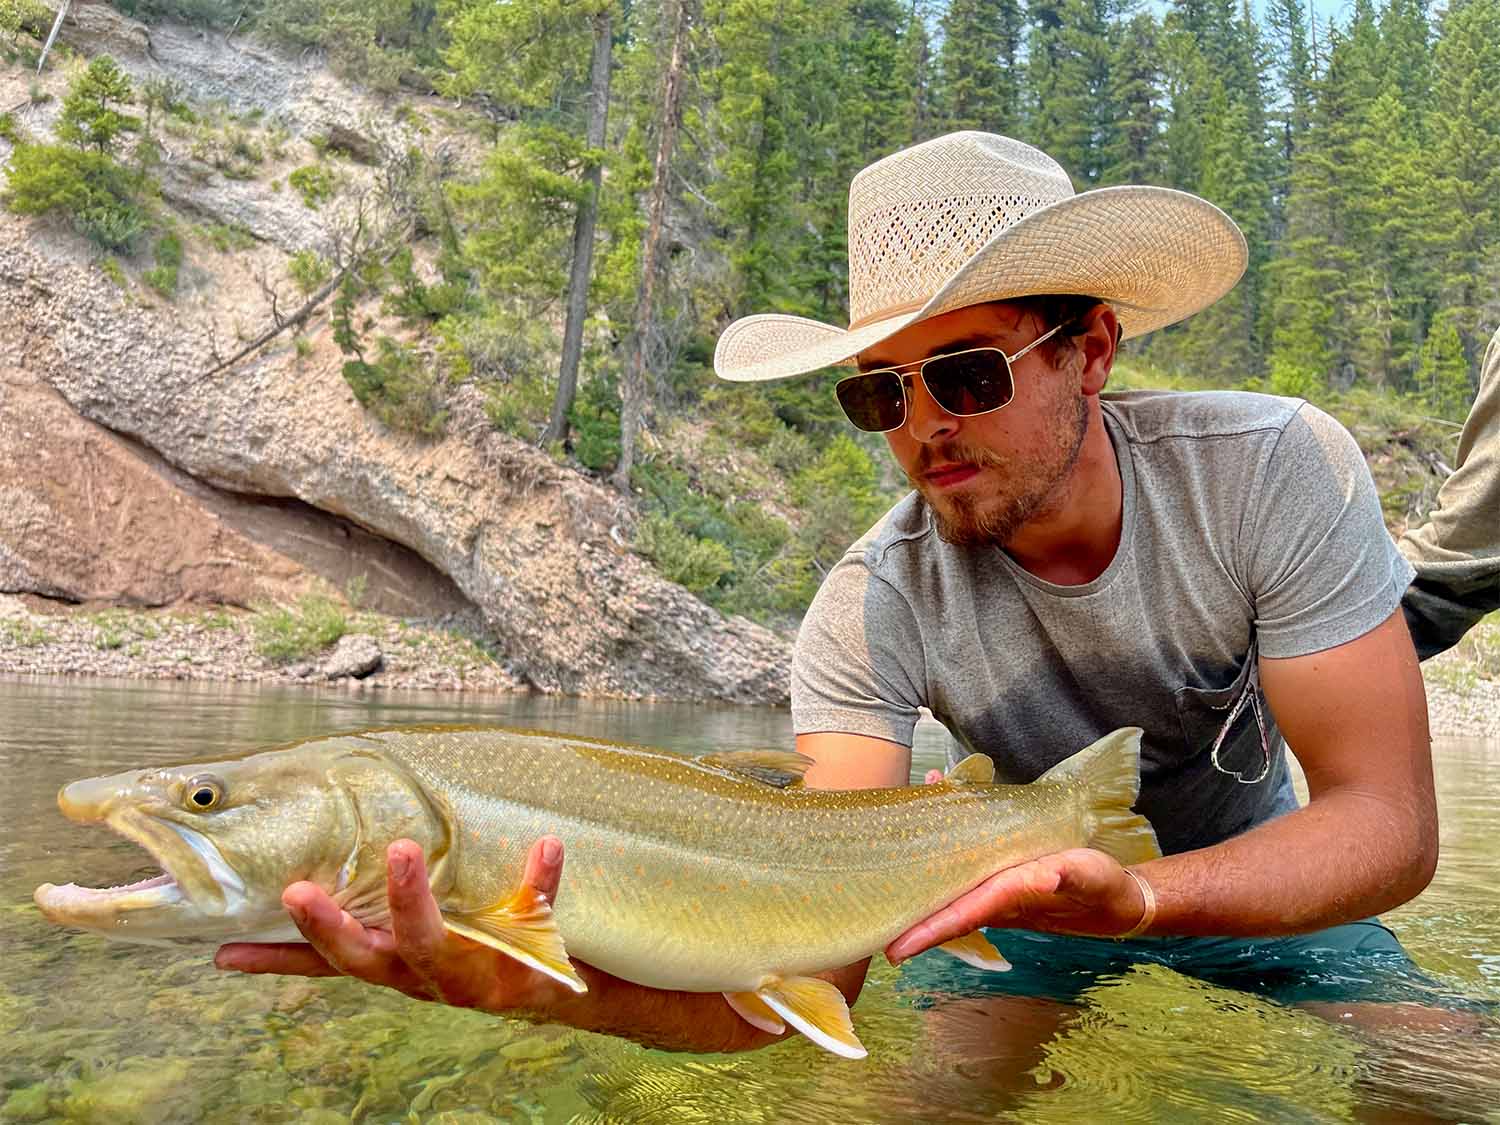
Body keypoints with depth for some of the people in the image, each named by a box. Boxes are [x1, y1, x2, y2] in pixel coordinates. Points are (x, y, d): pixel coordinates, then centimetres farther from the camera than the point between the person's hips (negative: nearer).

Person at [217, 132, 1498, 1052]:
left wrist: (1139, 894, -45)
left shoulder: (1274, 468, -25)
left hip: (1265, 903, 1)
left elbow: (1391, 823, -26)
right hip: (1015, 907, -1)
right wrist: (553, 981, -54)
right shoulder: (874, 610, -26)